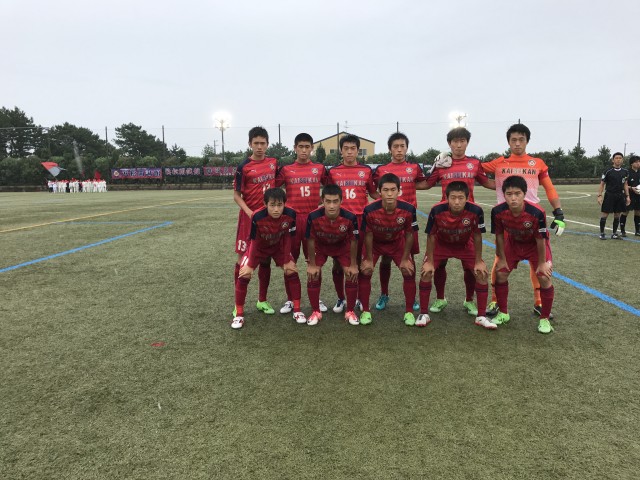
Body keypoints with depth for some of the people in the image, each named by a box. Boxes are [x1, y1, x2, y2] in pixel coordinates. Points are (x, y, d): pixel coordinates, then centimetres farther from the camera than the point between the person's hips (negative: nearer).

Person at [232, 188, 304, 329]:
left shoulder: (290, 214, -30)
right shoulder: (257, 217, -36)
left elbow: (287, 238, -14)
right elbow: (255, 242, -22)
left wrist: (286, 261, -9)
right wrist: (250, 265, -14)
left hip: (279, 247, 2)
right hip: (259, 247, -2)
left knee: (292, 271, -11)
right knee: (244, 275, -13)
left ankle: (297, 310, 6)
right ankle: (239, 314, 4)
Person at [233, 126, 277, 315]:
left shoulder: (273, 163, 6)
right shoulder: (243, 167, -9)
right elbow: (236, 195, -6)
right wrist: (249, 212, -20)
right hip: (250, 217, -4)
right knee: (243, 259, 0)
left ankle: (262, 300, 22)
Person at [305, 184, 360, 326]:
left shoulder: (350, 218, -35)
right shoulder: (313, 217, -36)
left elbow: (353, 241, -17)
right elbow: (310, 240, -19)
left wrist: (353, 265, -10)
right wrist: (312, 264, -12)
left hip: (342, 246, 0)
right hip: (320, 246, 0)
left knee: (352, 275, -8)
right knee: (313, 276, -9)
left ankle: (350, 312, 12)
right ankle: (316, 312, 11)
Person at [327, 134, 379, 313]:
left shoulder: (366, 170, 7)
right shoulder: (333, 171, 7)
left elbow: (373, 193, 13)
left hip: (361, 220, 0)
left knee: (360, 261, 7)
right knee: (338, 262, 3)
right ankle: (340, 298, 19)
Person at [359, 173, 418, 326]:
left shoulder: (408, 209, -30)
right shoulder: (370, 210, -33)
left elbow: (409, 235, -14)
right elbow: (368, 235, -17)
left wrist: (405, 259, -8)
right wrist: (369, 259, -10)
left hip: (398, 242, 1)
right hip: (375, 243, -1)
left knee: (409, 272, -8)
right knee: (364, 272, -11)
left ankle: (409, 312, 9)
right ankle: (365, 311, 6)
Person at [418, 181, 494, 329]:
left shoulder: (476, 211, -31)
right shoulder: (437, 210, -33)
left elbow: (477, 236, -14)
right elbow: (431, 236, -17)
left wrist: (479, 261, -10)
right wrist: (429, 261, -14)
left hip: (465, 245, 1)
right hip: (441, 244, -1)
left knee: (482, 273, -9)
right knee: (426, 272, -15)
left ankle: (481, 316, 6)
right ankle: (423, 314, 1)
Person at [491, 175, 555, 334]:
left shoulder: (537, 212, -37)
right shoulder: (498, 211, -30)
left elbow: (540, 240, -23)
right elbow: (499, 236, -13)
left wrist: (542, 263, -13)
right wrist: (502, 259, -5)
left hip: (535, 244, -2)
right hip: (513, 243, 3)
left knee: (544, 278, -13)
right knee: (500, 273, -2)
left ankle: (544, 319, 7)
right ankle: (503, 314, 17)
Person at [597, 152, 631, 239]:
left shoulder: (625, 171, 7)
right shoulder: (608, 171, -6)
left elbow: (625, 184, 15)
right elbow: (602, 184, -3)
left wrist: (627, 196, 10)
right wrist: (599, 195, -10)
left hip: (620, 196, 5)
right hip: (609, 195, -4)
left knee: (617, 215, 9)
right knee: (605, 214, -4)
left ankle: (614, 234, 18)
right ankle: (602, 233, 6)